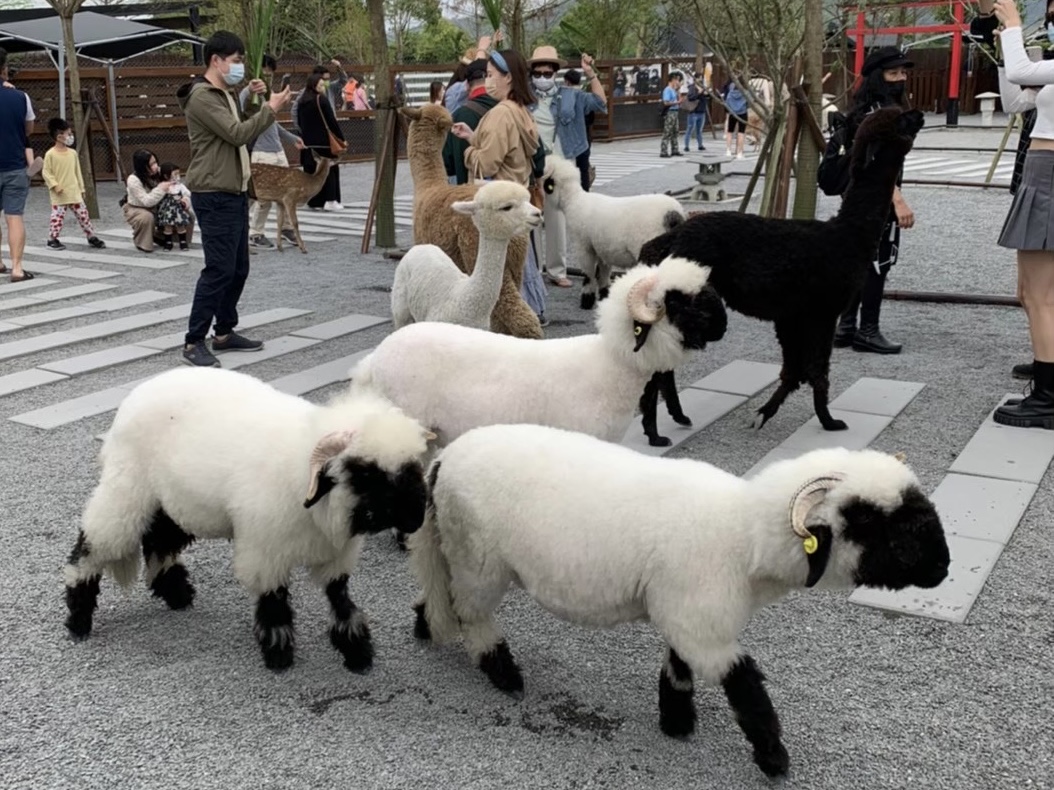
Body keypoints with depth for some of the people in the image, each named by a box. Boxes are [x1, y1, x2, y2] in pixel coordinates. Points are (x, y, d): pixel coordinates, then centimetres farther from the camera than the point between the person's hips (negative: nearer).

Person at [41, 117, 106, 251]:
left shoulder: (73, 153, 7)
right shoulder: (50, 154, -9)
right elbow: (46, 172, -8)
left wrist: (81, 188, 13)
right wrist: (54, 185, -19)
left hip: (74, 192, 5)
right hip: (59, 194, -5)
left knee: (83, 214, 6)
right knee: (57, 216, -3)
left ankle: (92, 237, 15)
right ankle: (52, 240, 8)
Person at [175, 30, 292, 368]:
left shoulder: (225, 95, 18)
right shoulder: (201, 96, -14)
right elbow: (237, 134, -22)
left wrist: (252, 99, 12)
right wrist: (270, 108, -14)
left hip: (234, 193, 10)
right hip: (214, 197, -10)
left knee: (238, 268, 12)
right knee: (219, 269, -11)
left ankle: (224, 333, 21)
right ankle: (194, 342, -5)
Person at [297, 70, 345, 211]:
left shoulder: (302, 101, 7)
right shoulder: (321, 100, -11)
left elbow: (299, 121, 13)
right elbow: (331, 121, -12)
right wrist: (341, 137, -6)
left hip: (308, 141, 6)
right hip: (324, 141, -6)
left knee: (311, 170, 9)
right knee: (329, 169, 2)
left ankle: (314, 201, 11)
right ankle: (330, 200, -3)